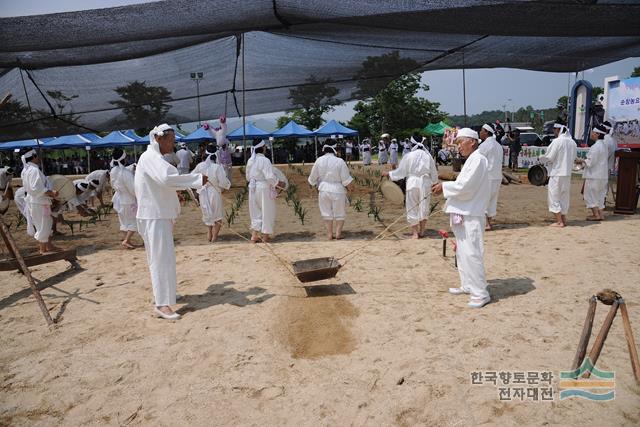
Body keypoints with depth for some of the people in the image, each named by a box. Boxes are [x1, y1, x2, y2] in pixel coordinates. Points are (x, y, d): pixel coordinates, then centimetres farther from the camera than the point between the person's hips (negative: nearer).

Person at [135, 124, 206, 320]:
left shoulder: (155, 158, 17)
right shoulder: (150, 157, -16)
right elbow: (166, 179, -32)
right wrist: (197, 179, -28)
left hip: (161, 214, 10)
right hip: (154, 216, -10)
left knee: (161, 257, 18)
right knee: (162, 258, -11)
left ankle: (164, 293, 31)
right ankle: (162, 304, -9)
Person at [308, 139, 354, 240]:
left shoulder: (319, 160, -6)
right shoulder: (339, 161, -15)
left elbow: (312, 178, 3)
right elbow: (346, 180, -10)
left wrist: (316, 184, 24)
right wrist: (350, 187, 9)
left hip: (324, 190, 3)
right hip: (337, 190, -3)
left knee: (327, 213, 15)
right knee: (340, 213, 13)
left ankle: (329, 234, 18)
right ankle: (338, 233, 11)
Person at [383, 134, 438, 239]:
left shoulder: (409, 156, -6)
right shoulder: (428, 156, 0)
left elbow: (400, 172, -2)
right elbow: (434, 173, 6)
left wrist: (388, 173, 12)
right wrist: (434, 182, 23)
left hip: (412, 183, -2)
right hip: (425, 184, 2)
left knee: (412, 208, 7)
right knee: (424, 207, 14)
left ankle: (415, 233, 8)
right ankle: (421, 231, 20)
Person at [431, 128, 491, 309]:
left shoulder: (478, 159, -13)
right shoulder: (470, 160, 18)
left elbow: (465, 186, -21)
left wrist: (444, 187, -10)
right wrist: (445, 187, 8)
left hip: (471, 215, -10)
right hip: (462, 213, 10)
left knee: (472, 253, -9)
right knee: (462, 252, 17)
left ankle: (481, 293, -2)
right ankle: (467, 285, 29)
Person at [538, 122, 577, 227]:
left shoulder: (557, 141, -15)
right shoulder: (572, 142, 6)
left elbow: (549, 157, -14)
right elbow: (573, 158, 13)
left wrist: (540, 159, 5)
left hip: (556, 173, -7)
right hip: (567, 173, 7)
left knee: (554, 196, 1)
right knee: (564, 196, 16)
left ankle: (559, 221, 0)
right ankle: (563, 219, 23)